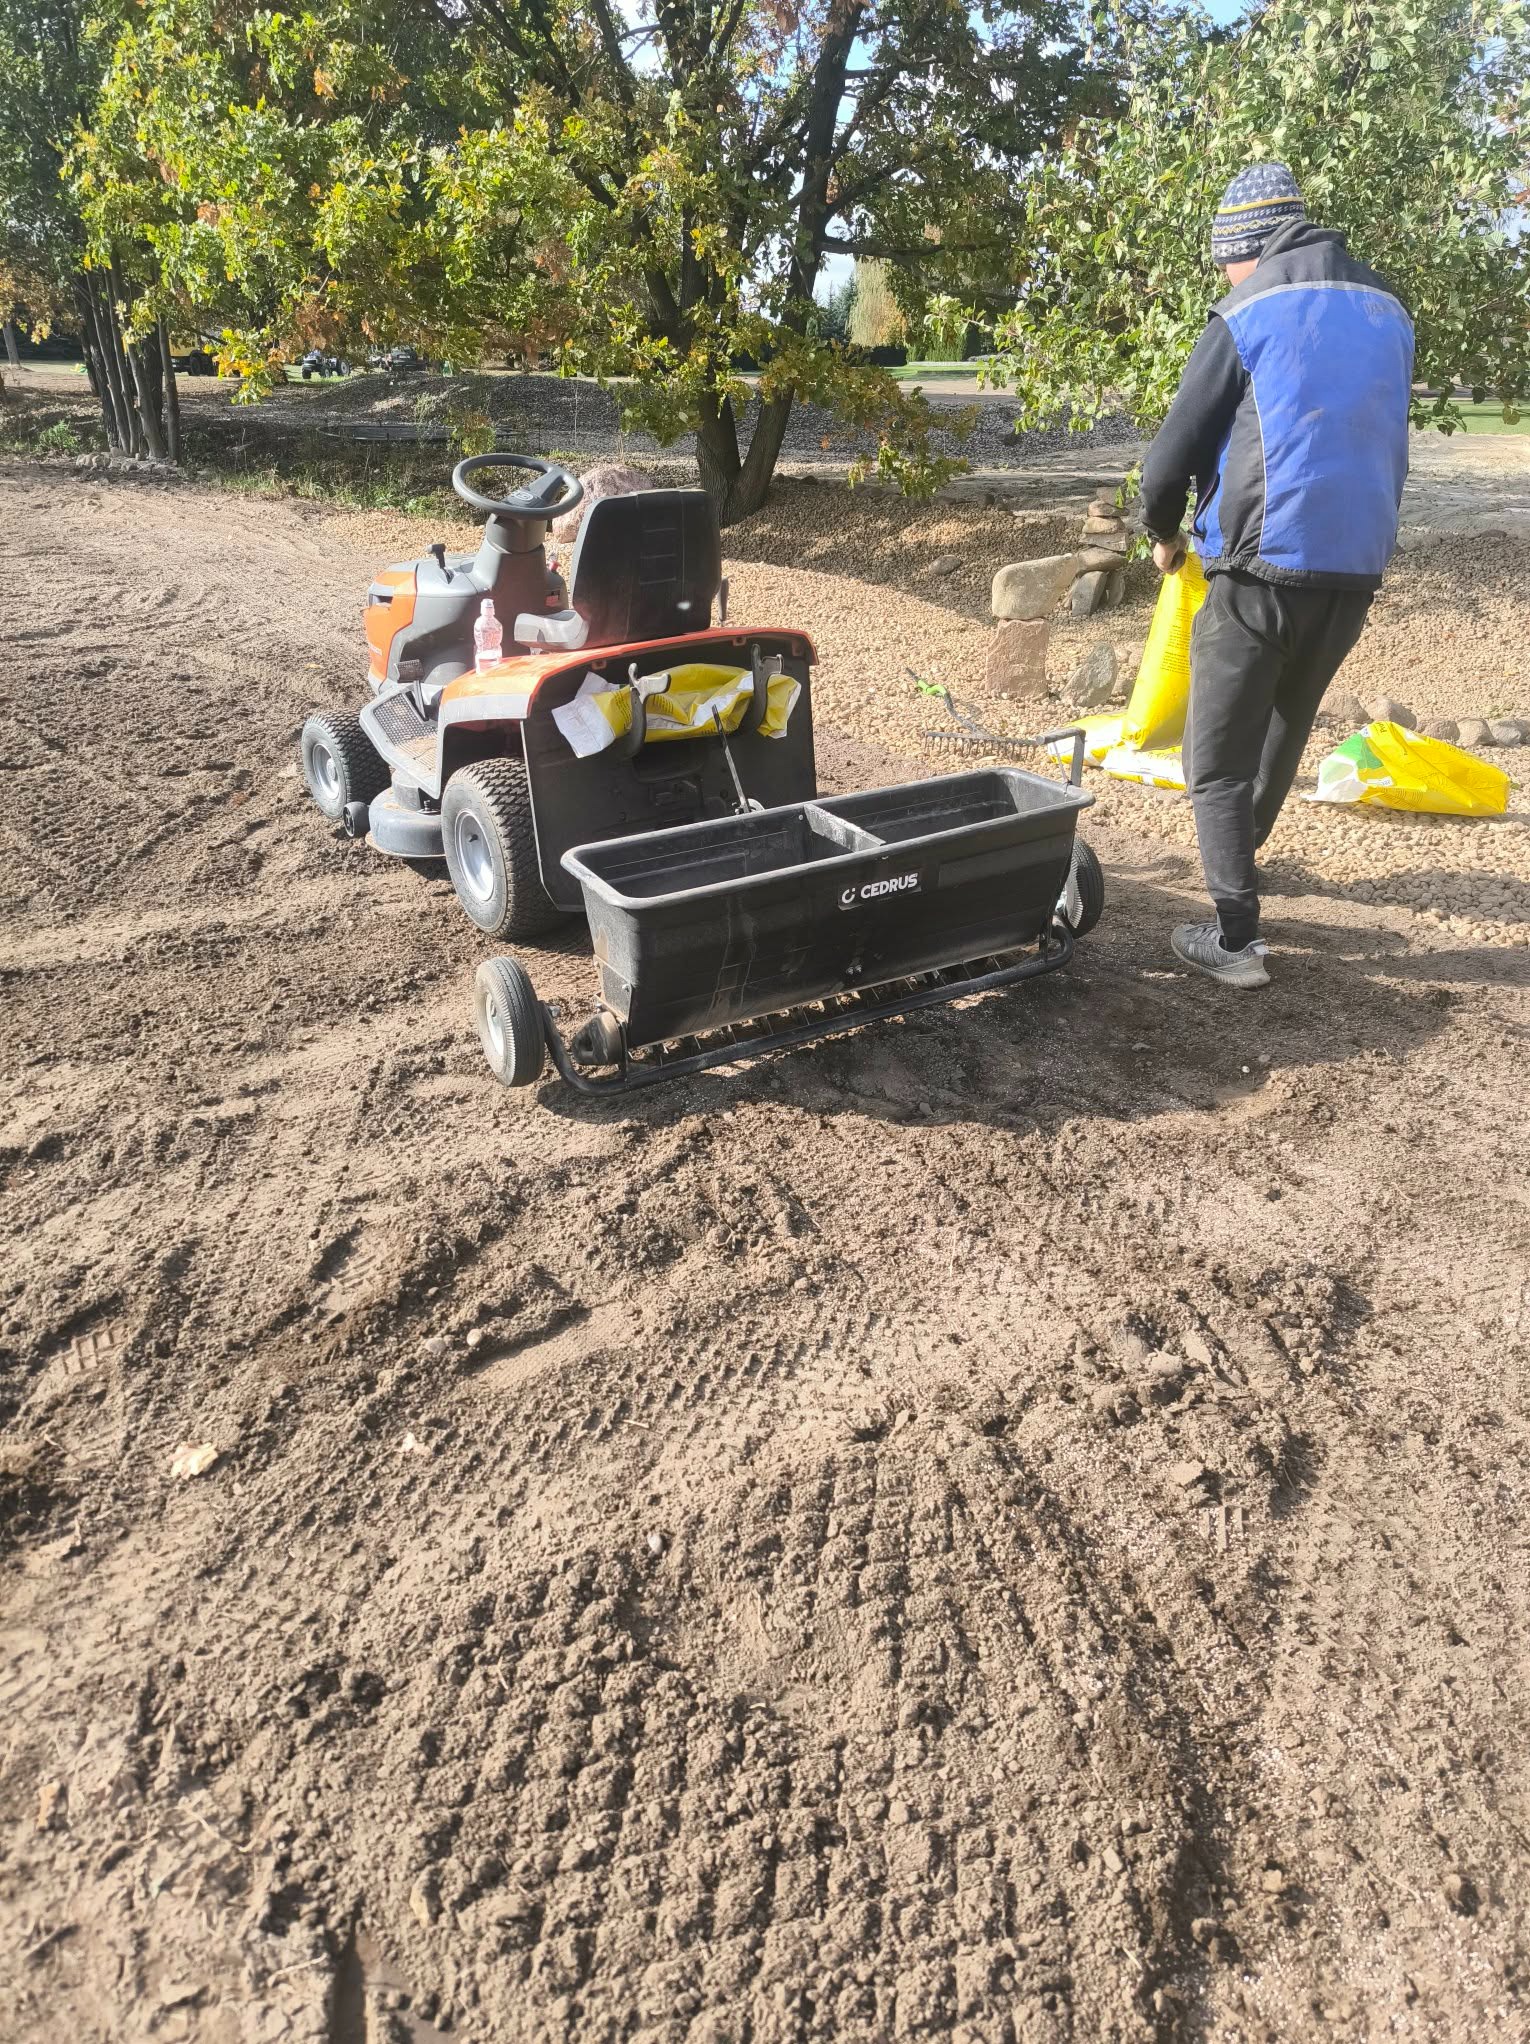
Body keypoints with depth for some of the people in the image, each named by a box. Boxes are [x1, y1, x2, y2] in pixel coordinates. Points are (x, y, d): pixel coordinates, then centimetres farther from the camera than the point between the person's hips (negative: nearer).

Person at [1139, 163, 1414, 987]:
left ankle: (1236, 937, -7)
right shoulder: (1389, 313, 14)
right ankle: (1240, 853, 43)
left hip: (1265, 568, -6)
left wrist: (1165, 534, 16)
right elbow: (1387, 451, 20)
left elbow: (1173, 454, -3)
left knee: (1218, 756, 0)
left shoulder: (1247, 316, -4)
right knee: (1283, 730, 24)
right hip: (1356, 568, 6)